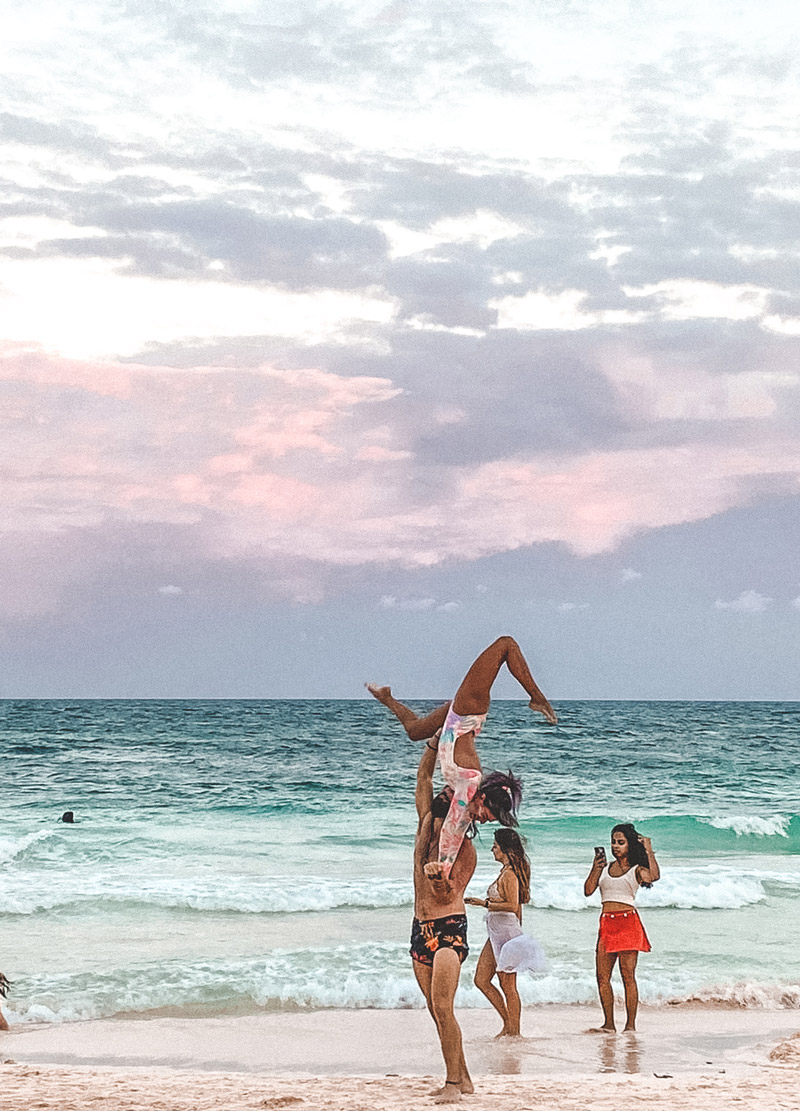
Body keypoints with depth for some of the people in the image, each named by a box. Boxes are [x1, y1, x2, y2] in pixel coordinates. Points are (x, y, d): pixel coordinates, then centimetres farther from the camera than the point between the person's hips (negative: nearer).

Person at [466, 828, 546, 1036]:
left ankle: (513, 1031, 4)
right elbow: (516, 905, 18)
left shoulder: (509, 874, -15)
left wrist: (485, 903, -20)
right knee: (481, 980, 10)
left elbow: (513, 906, -23)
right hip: (497, 933, 10)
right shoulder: (506, 871, 14)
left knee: (507, 986, -3)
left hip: (507, 932, -10)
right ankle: (508, 1022, 17)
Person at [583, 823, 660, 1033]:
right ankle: (609, 1024, 7)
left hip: (628, 922, -5)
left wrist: (649, 851, -11)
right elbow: (588, 890, 7)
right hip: (606, 923, 5)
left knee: (628, 975, -6)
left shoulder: (636, 870, 3)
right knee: (602, 976, 0)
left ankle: (630, 1025, -3)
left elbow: (654, 876, -18)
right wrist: (596, 867, 1)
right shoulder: (604, 868, 16)